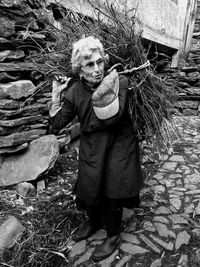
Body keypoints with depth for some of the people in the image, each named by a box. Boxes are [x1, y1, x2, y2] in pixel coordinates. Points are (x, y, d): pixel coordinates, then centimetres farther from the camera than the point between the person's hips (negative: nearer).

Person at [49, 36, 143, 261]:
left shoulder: (119, 82, -15)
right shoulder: (74, 92, -6)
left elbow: (113, 116, -24)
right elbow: (57, 123, -4)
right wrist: (56, 94, -11)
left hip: (118, 148, -3)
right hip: (91, 150, 3)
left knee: (112, 194, 8)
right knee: (89, 191, 17)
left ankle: (113, 236, 37)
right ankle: (93, 222, 50)